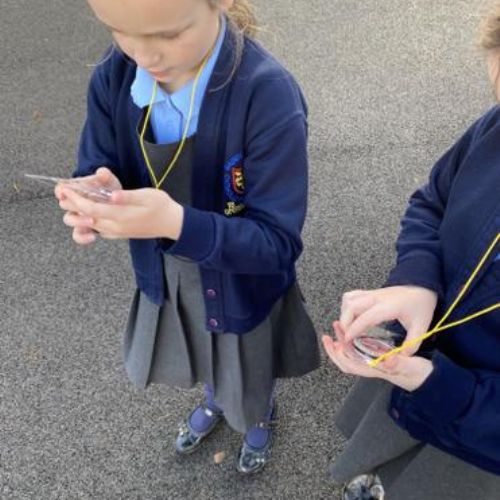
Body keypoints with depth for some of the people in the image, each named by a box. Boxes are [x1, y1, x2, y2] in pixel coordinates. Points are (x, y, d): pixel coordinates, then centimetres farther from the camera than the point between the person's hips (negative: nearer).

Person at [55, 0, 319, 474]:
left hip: (243, 286, -4)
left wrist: (178, 224, -45)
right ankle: (213, 401, 71)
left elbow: (277, 243, -30)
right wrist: (95, 196, -33)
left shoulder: (269, 97, -34)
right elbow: (98, 170, -8)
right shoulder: (113, 76, -17)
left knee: (250, 379, 27)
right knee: (204, 362, 34)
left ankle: (262, 419, 65)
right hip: (165, 276, 5)